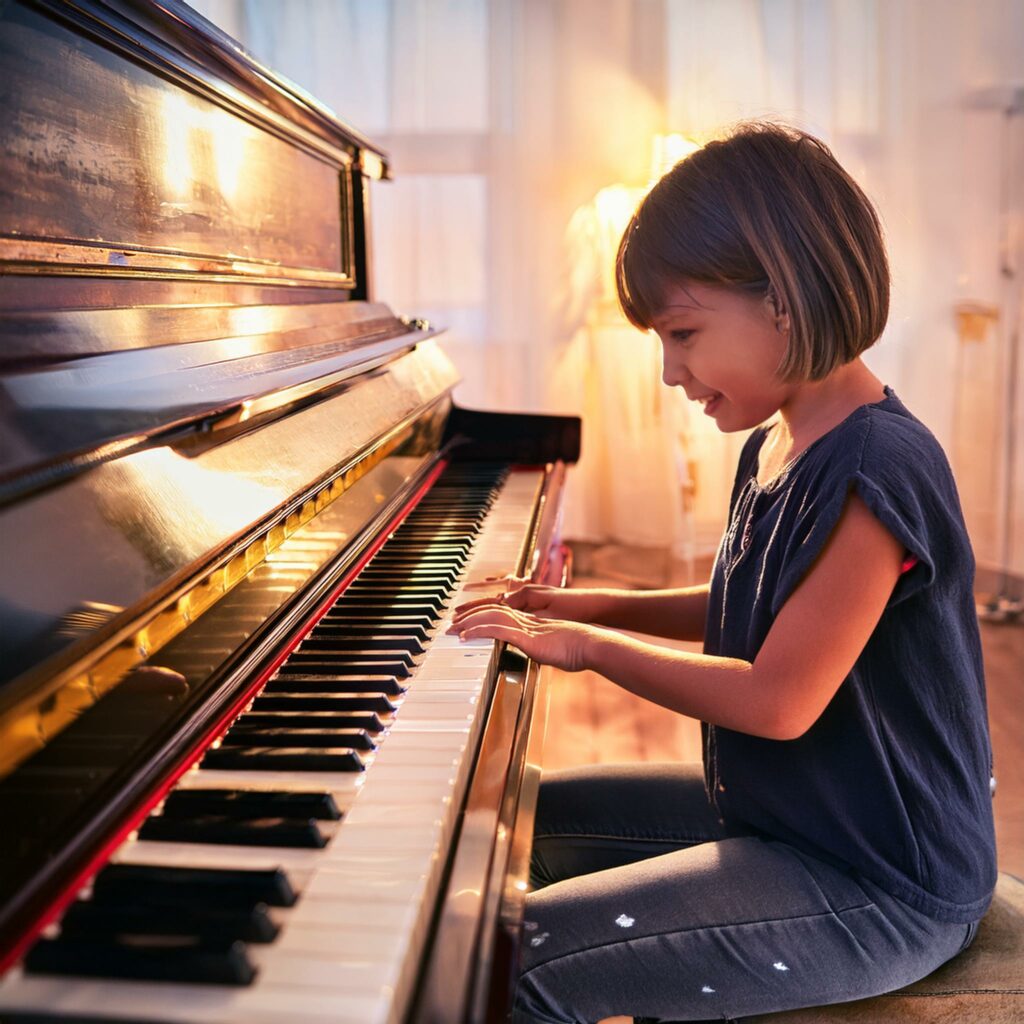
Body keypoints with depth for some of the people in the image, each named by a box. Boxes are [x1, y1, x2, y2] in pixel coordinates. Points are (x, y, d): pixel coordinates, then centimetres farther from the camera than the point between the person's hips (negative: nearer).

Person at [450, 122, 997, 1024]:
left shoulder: (877, 474, -25)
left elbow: (777, 701, -26)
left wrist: (589, 645, -15)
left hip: (881, 890, -9)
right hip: (778, 813, 10)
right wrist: (602, 605, 6)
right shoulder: (775, 444, 5)